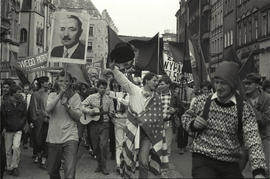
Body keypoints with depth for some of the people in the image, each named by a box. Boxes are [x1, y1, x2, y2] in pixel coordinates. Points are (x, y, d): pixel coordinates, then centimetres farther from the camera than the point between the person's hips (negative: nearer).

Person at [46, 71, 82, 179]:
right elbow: (48, 109, -12)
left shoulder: (75, 96, 5)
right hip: (53, 138, 2)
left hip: (70, 138, -2)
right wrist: (60, 94, -15)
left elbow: (78, 117, -2)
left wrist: (67, 105, -15)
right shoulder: (52, 95, 8)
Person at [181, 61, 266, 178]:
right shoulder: (201, 101, 1)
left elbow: (253, 140, -14)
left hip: (231, 165, 1)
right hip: (203, 161, -1)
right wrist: (193, 124, -7)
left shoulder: (245, 109, -4)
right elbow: (185, 117, 18)